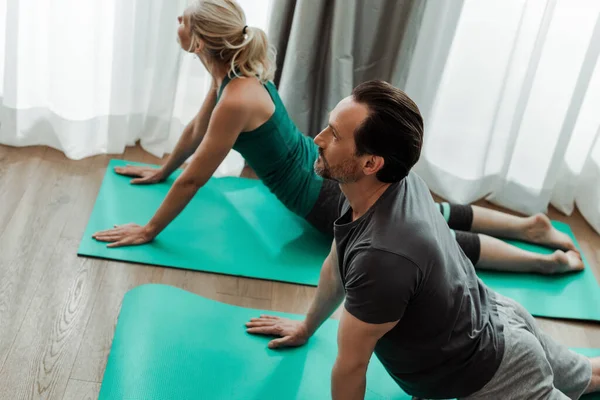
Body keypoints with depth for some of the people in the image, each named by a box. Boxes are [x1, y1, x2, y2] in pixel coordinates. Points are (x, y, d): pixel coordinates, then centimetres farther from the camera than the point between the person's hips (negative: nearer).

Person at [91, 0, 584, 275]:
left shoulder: (236, 100, -30)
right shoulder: (235, 73, -2)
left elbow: (193, 179, -23)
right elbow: (196, 129, 14)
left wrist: (148, 230, -12)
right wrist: (160, 171, 26)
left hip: (330, 198, -8)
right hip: (326, 171, 8)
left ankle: (547, 260, 12)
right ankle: (531, 225, 28)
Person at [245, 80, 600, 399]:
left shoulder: (383, 256, -41)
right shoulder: (385, 182, -14)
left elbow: (351, 366, -25)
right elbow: (337, 266, 5)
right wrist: (307, 327, 19)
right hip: (498, 320, 8)